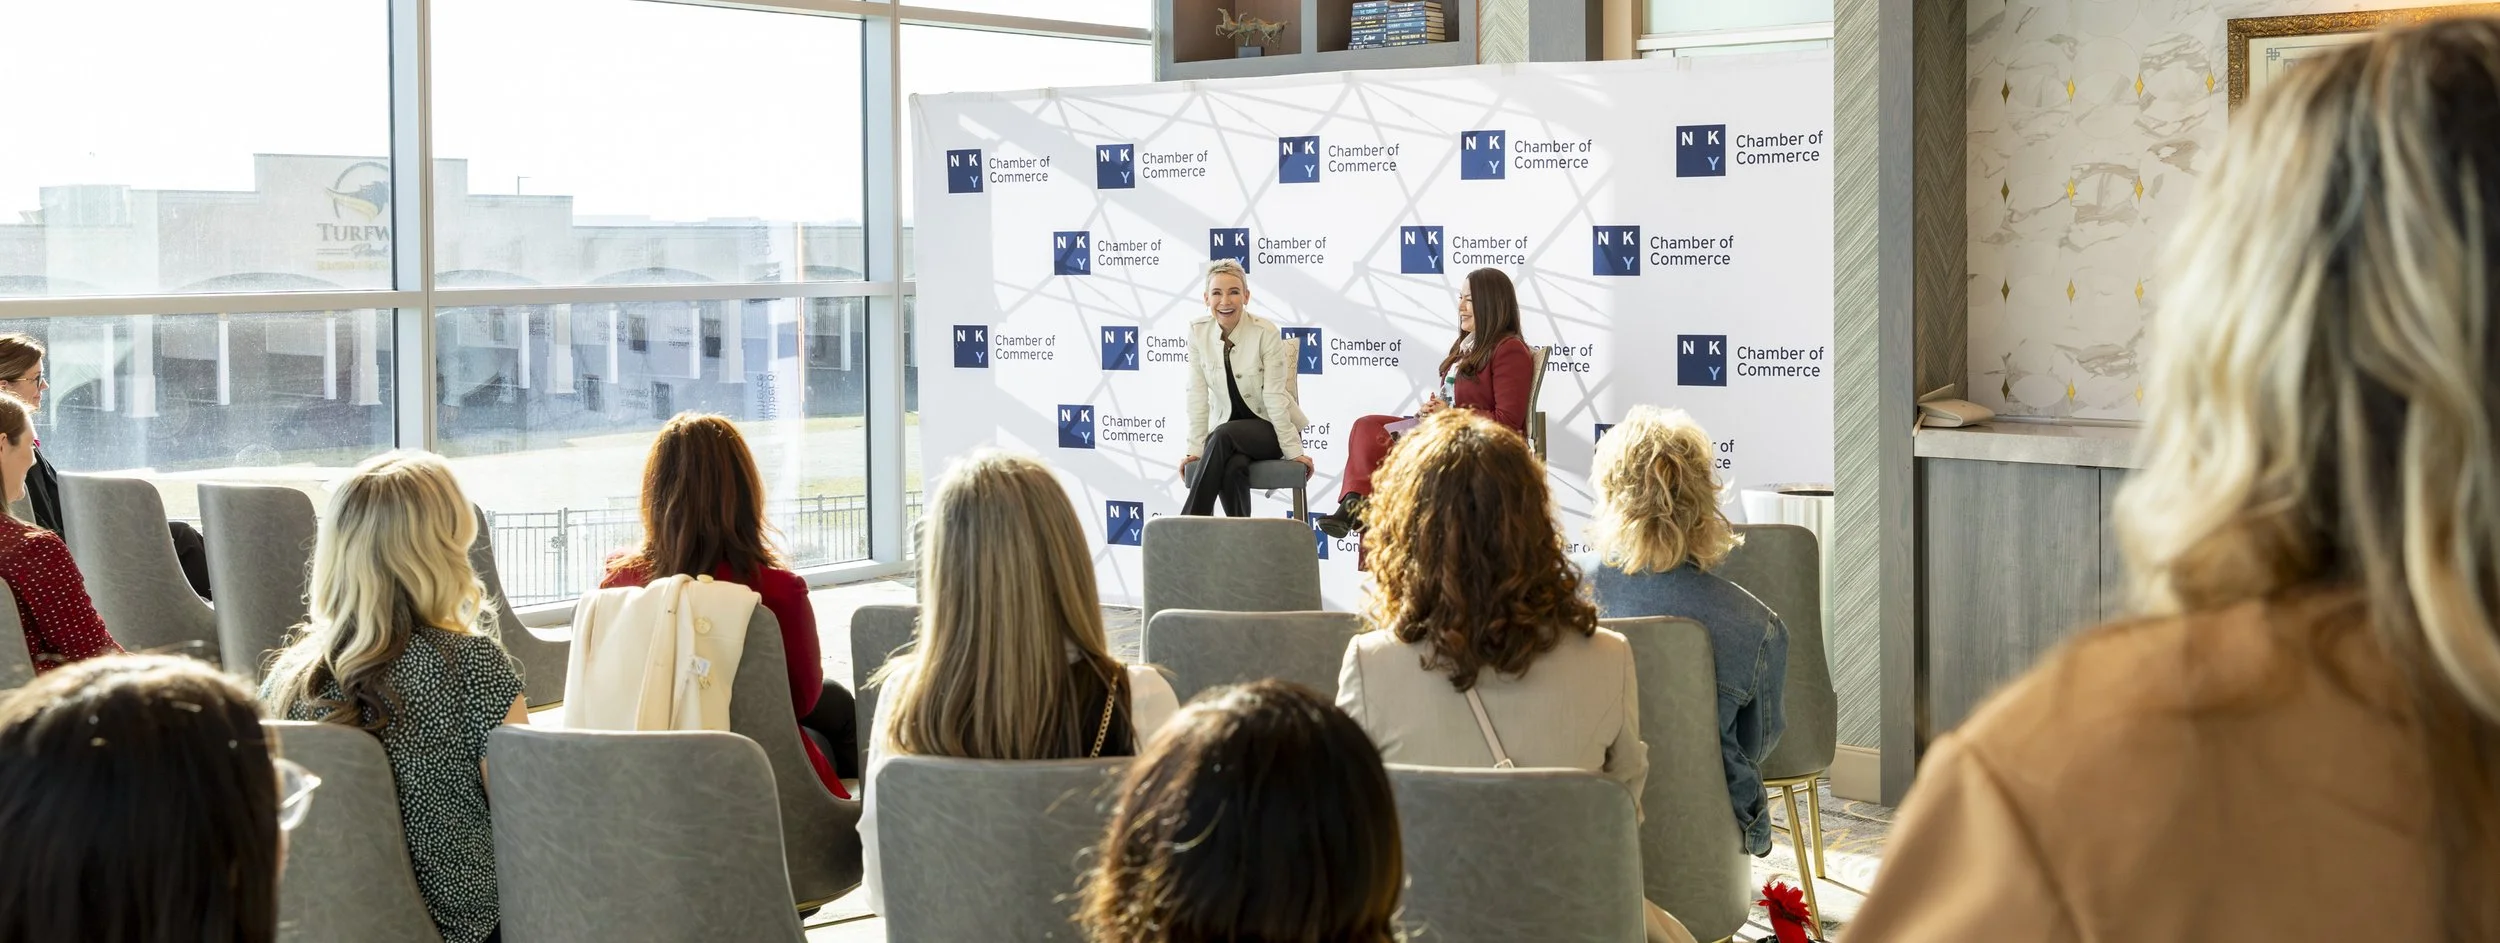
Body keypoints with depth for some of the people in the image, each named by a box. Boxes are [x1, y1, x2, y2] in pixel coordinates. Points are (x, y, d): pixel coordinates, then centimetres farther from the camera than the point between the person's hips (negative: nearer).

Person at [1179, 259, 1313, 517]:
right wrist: (1195, 448, -10)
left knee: (1223, 436, -33)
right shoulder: (1197, 332, -6)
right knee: (1233, 468, -33)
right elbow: (1198, 396, -6)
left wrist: (1293, 450, -17)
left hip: (1269, 428, -2)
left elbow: (1274, 396, -17)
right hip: (1228, 427, 2)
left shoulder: (1266, 332, -16)